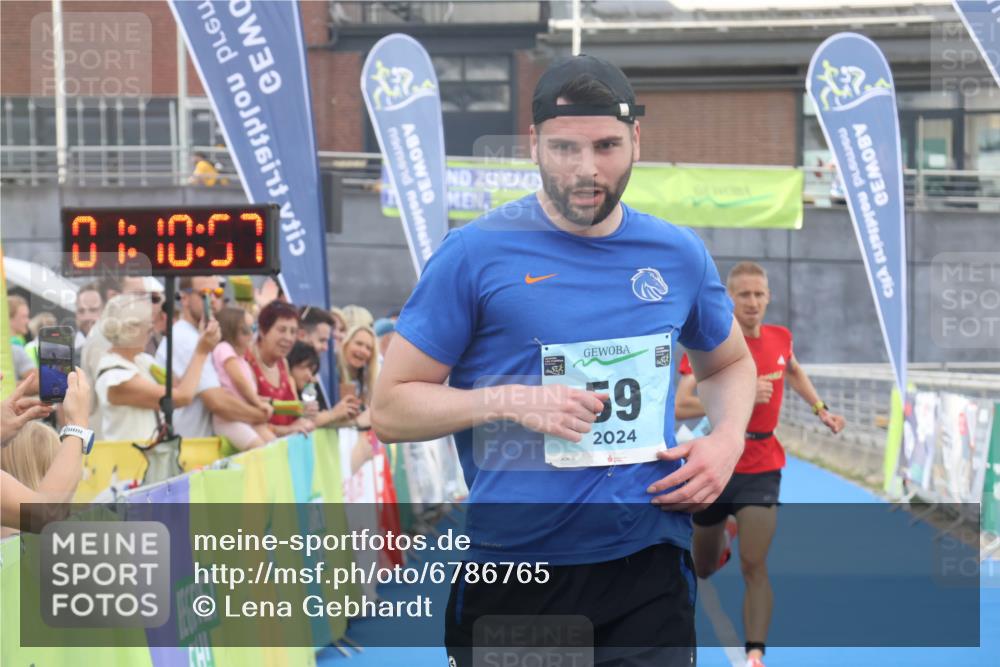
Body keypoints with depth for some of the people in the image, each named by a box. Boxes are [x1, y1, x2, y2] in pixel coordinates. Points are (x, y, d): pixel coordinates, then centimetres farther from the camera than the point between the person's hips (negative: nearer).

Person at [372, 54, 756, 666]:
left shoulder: (679, 254, 7)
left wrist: (728, 439, 4)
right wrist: (511, 400, -18)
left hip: (648, 566, 3)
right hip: (509, 568, -2)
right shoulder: (475, 253, -5)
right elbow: (391, 408, -3)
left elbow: (729, 364, 25)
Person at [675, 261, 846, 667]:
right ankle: (724, 533, 54)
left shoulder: (780, 339, 1)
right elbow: (682, 406, -25)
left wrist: (820, 409, 19)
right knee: (704, 569, 18)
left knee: (754, 565, -15)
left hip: (761, 469, 1)